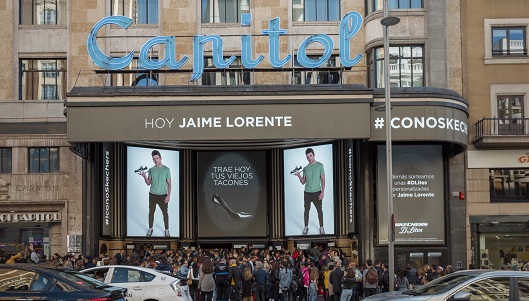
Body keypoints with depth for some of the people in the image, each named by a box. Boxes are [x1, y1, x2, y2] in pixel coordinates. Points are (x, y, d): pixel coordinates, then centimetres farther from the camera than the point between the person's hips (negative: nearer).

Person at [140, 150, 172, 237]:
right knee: (151, 212, 11)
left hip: (163, 195, -2)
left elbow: (169, 183, -4)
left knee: (165, 213, 5)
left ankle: (167, 230, 17)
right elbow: (148, 183, 4)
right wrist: (144, 176, -15)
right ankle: (150, 229, 25)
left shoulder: (166, 169, -6)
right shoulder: (151, 170, 2)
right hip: (152, 194, 3)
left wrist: (168, 195, -10)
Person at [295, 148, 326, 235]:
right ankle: (306, 227, 18)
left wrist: (322, 192, -12)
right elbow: (303, 182, 9)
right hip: (307, 192, 3)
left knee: (319, 210, 3)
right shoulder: (305, 168, 7)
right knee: (306, 210, 7)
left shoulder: (320, 165, -3)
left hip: (317, 192, -3)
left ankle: (321, 227, 13)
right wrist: (299, 176, -12)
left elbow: (323, 180, -4)